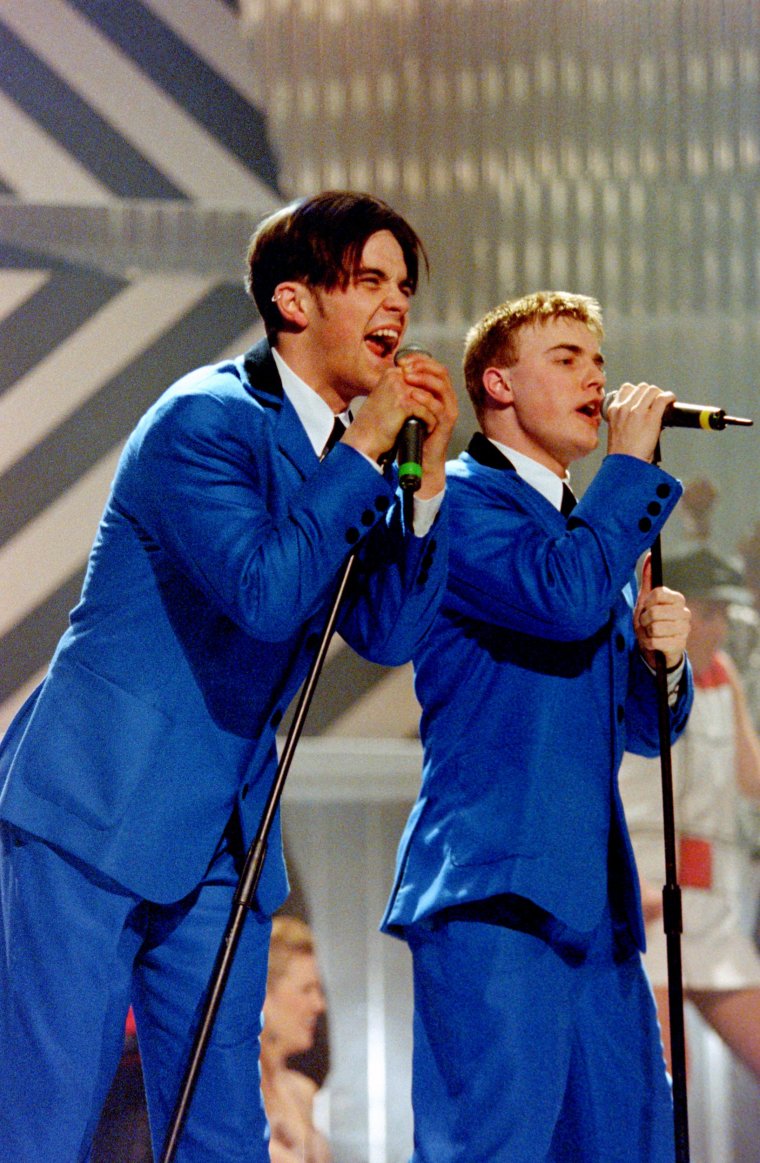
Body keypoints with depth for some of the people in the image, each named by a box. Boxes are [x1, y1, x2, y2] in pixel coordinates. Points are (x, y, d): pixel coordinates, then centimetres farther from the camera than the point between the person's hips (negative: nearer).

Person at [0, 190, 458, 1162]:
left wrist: (424, 479, -4)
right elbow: (263, 592, -24)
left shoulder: (344, 462, 13)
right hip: (95, 807, -8)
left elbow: (386, 633, 7)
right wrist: (363, 454, -17)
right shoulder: (207, 420, -12)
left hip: (223, 839, 8)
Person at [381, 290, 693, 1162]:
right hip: (494, 888, -9)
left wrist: (662, 657, 4)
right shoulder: (458, 500, -1)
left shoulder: (593, 524, 26)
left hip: (592, 902, 9)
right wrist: (631, 464, -8)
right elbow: (567, 597, -21)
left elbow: (645, 727, 27)